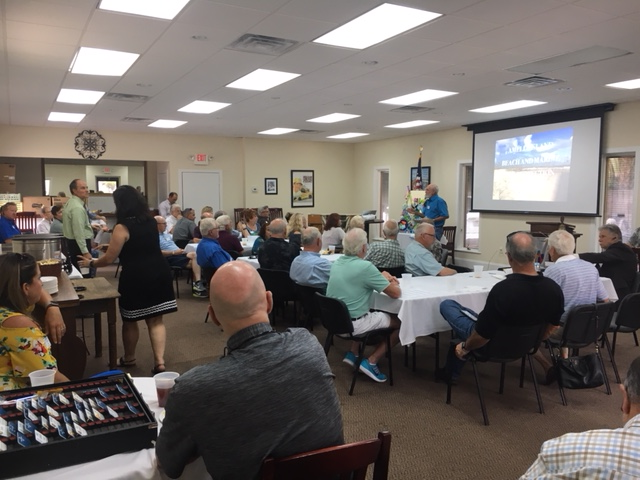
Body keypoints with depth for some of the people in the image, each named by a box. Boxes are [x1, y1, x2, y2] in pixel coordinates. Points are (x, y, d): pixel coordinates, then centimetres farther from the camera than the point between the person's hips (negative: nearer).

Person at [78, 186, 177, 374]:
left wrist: (90, 263, 10)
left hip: (135, 278, -5)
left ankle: (129, 358, 33)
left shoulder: (122, 227, -12)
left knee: (130, 321, 15)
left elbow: (109, 259, -9)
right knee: (156, 320, 8)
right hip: (159, 274, 6)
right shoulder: (151, 221, 7)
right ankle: (159, 361, -1)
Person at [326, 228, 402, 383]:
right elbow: (395, 293, -14)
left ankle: (353, 353, 23)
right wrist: (389, 280, 8)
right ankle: (371, 362, 4)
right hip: (353, 324, -8)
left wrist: (384, 278, 12)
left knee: (375, 314, 32)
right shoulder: (365, 266, -20)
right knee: (400, 322, 7)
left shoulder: (337, 263, 3)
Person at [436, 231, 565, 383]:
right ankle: (451, 372, 44)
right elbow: (552, 325, 1)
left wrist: (465, 347, -6)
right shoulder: (554, 289, -18)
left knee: (446, 305, 15)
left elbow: (482, 335, -27)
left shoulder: (502, 289, -37)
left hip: (492, 345, -6)